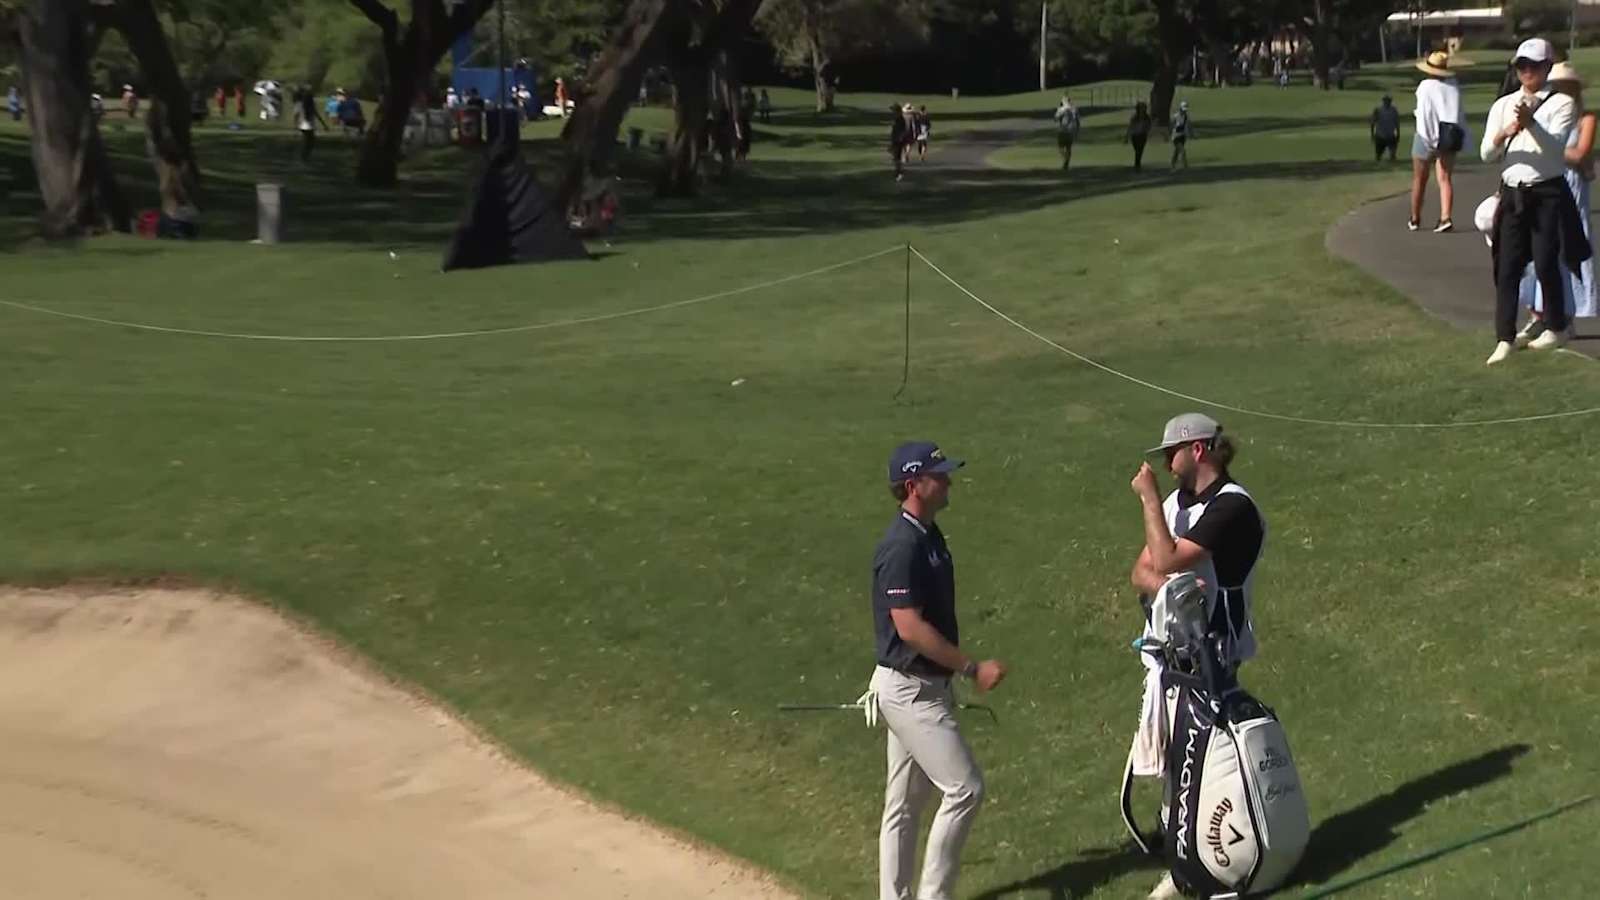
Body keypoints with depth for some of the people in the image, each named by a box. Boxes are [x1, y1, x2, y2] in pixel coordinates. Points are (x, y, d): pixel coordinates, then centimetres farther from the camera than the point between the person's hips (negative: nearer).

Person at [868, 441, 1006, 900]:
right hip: (909, 688, -10)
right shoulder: (901, 546, -20)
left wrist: (957, 672, 20)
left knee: (906, 801, 14)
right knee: (964, 788, -7)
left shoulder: (928, 534, 10)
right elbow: (909, 626, -24)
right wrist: (972, 668, -21)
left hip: (922, 685, 10)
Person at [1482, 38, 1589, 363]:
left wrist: (1531, 123, -37)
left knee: (1546, 264, 1)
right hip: (1512, 194, 3)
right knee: (1507, 267, -2)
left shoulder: (1561, 103, -2)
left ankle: (1556, 328, 22)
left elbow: (1555, 146, -19)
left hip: (1547, 193, -3)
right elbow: (1486, 154, 4)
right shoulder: (1503, 105, 11)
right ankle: (1505, 339, -1)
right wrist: (1502, 135, -17)